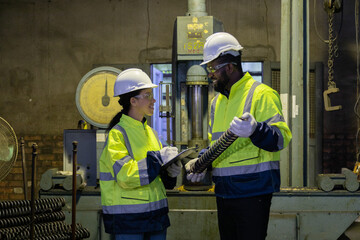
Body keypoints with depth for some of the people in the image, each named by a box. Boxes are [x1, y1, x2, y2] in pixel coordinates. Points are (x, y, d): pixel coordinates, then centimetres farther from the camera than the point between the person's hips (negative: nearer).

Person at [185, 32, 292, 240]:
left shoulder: (261, 94, -8)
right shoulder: (217, 102, 18)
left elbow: (282, 138, -17)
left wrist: (254, 131, -35)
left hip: (253, 193, -8)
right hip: (224, 192, 8)